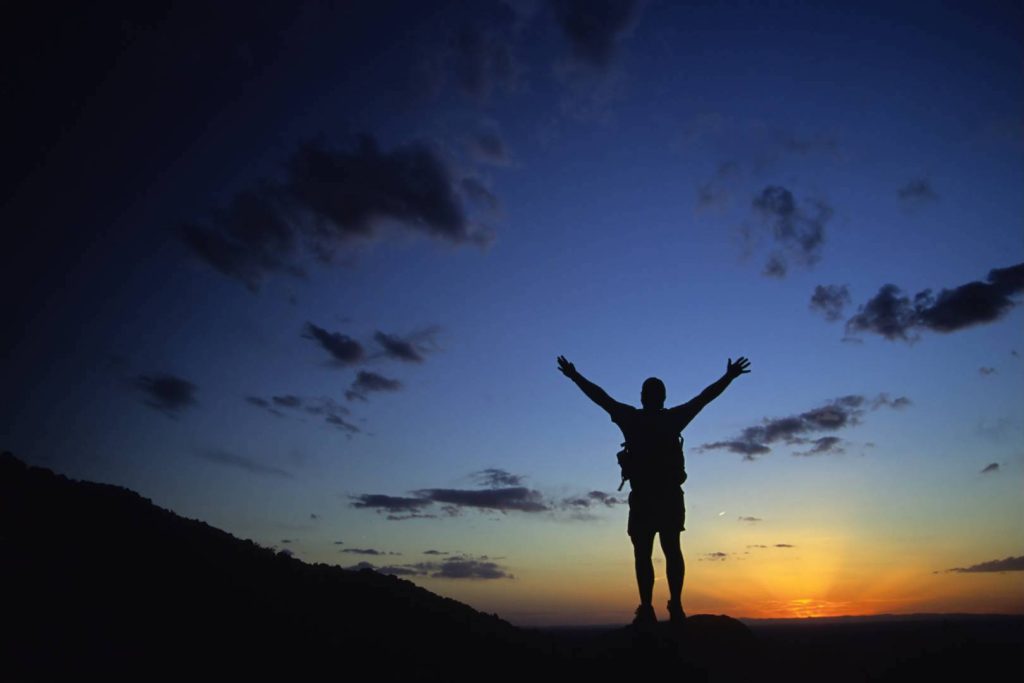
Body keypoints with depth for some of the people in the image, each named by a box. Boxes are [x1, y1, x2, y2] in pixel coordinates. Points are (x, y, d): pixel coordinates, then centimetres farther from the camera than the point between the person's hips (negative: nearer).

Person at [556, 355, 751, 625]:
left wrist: (574, 376, 16)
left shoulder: (631, 419, 1)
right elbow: (705, 397, 15)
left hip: (642, 498, -2)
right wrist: (729, 376, 24)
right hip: (671, 497, 2)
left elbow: (600, 396, 8)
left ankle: (647, 610, -7)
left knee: (643, 554, -2)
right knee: (672, 550, 6)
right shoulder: (674, 418, 6)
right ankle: (675, 606, 0)